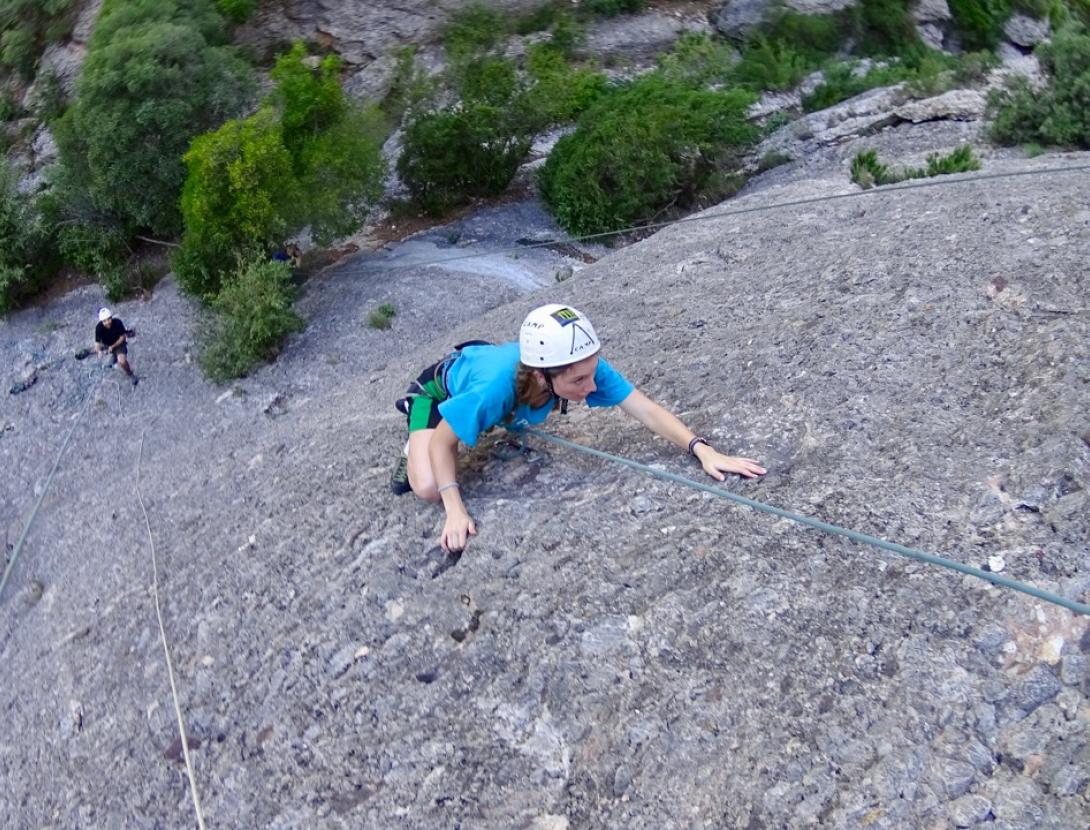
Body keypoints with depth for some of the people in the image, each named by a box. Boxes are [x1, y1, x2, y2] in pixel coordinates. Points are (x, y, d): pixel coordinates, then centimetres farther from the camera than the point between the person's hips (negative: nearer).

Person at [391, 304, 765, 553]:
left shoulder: (583, 366, -36)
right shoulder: (498, 384, -48)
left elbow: (647, 410, -33)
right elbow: (441, 443, -33)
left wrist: (703, 450, -45)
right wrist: (455, 511, -41)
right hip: (442, 390, -5)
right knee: (430, 488, -19)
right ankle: (413, 447, 12)